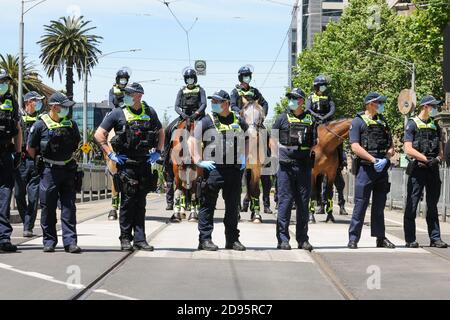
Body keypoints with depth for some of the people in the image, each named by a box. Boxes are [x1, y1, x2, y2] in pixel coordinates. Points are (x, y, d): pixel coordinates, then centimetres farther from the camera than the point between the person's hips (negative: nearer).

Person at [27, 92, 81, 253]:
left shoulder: (71, 125, 8)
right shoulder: (40, 125, -4)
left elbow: (76, 145, 22)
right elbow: (30, 148, 4)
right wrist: (41, 162, 6)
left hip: (68, 170, 3)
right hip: (48, 171, -3)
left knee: (69, 207, 0)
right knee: (48, 208, 1)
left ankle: (70, 241, 1)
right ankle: (49, 241, 10)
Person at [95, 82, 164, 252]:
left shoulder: (150, 112, 8)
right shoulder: (118, 113, -3)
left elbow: (161, 133, 22)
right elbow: (99, 134, -1)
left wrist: (158, 152, 11)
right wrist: (111, 154, -6)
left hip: (145, 163, 3)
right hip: (126, 163, -3)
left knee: (141, 203, 6)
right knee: (128, 201, -3)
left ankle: (140, 239, 10)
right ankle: (125, 239, 6)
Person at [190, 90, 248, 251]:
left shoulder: (238, 121, 12)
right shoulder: (207, 121, 2)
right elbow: (193, 140, -1)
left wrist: (244, 158, 15)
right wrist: (199, 161, -9)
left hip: (235, 168, 3)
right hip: (213, 168, -3)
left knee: (233, 206, 9)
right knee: (208, 205, -3)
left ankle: (232, 239, 18)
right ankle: (205, 239, 1)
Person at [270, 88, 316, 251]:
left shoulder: (310, 119, 11)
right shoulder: (283, 118, 5)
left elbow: (315, 143, 16)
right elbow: (273, 140, 6)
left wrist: (311, 154, 2)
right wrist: (278, 158, -3)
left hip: (304, 166, 2)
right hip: (286, 165, -2)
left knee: (303, 203, 6)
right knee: (285, 201, -3)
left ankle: (303, 239, 13)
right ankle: (283, 239, 1)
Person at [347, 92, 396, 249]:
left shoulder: (383, 122, 17)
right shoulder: (358, 121, -2)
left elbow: (391, 146, 14)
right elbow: (355, 147, -12)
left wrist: (385, 159, -6)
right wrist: (374, 160, -18)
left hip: (382, 168, 6)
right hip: (365, 167, -6)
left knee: (379, 205, 10)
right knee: (361, 205, -6)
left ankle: (381, 238, 16)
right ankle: (353, 238, -1)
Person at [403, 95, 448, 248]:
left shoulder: (435, 126, 15)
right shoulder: (412, 124, -3)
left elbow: (440, 149, 14)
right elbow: (408, 149, -11)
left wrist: (438, 158, -7)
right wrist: (426, 159, -17)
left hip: (433, 169, 6)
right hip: (417, 169, -6)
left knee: (433, 206, 9)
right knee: (412, 205, -1)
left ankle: (435, 238, 13)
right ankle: (410, 240, 3)